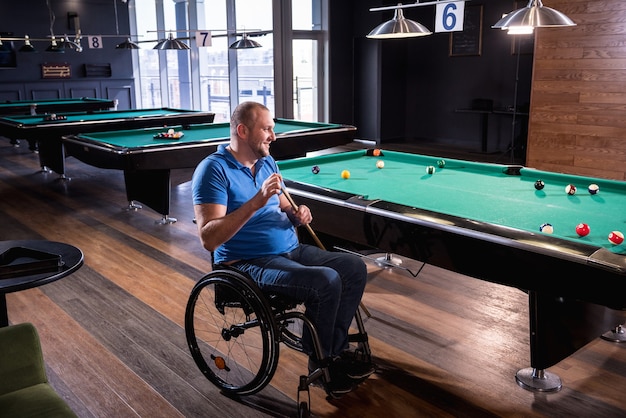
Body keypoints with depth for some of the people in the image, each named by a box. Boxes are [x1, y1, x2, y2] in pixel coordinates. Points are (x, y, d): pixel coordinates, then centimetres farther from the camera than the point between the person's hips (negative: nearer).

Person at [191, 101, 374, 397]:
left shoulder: (267, 162, 10)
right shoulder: (214, 169, -15)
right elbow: (208, 239, -24)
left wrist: (297, 215, -5)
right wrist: (257, 201, -31)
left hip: (291, 250, 9)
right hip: (248, 263, -8)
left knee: (356, 268, -2)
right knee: (327, 282, -26)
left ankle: (336, 350, 9)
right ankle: (320, 363, -1)